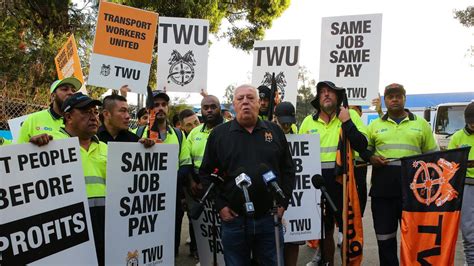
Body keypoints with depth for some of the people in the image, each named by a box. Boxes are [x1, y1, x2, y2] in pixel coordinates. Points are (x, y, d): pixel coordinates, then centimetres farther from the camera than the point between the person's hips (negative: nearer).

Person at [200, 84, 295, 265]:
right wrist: (219, 206, -4)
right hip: (233, 219, -1)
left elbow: (288, 170, 11)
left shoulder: (275, 132, 8)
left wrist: (283, 203, 2)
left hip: (270, 218, 1)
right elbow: (206, 174, 3)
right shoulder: (219, 134, 3)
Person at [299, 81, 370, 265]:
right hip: (317, 182, 3)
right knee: (324, 229, 15)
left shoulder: (350, 115, 0)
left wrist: (346, 122, -16)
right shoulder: (308, 121, 8)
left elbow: (361, 146, -13)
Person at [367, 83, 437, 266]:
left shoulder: (421, 124, 9)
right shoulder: (375, 125, 10)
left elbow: (433, 156, 10)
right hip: (382, 189, 1)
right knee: (385, 238, 8)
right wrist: (371, 158, -8)